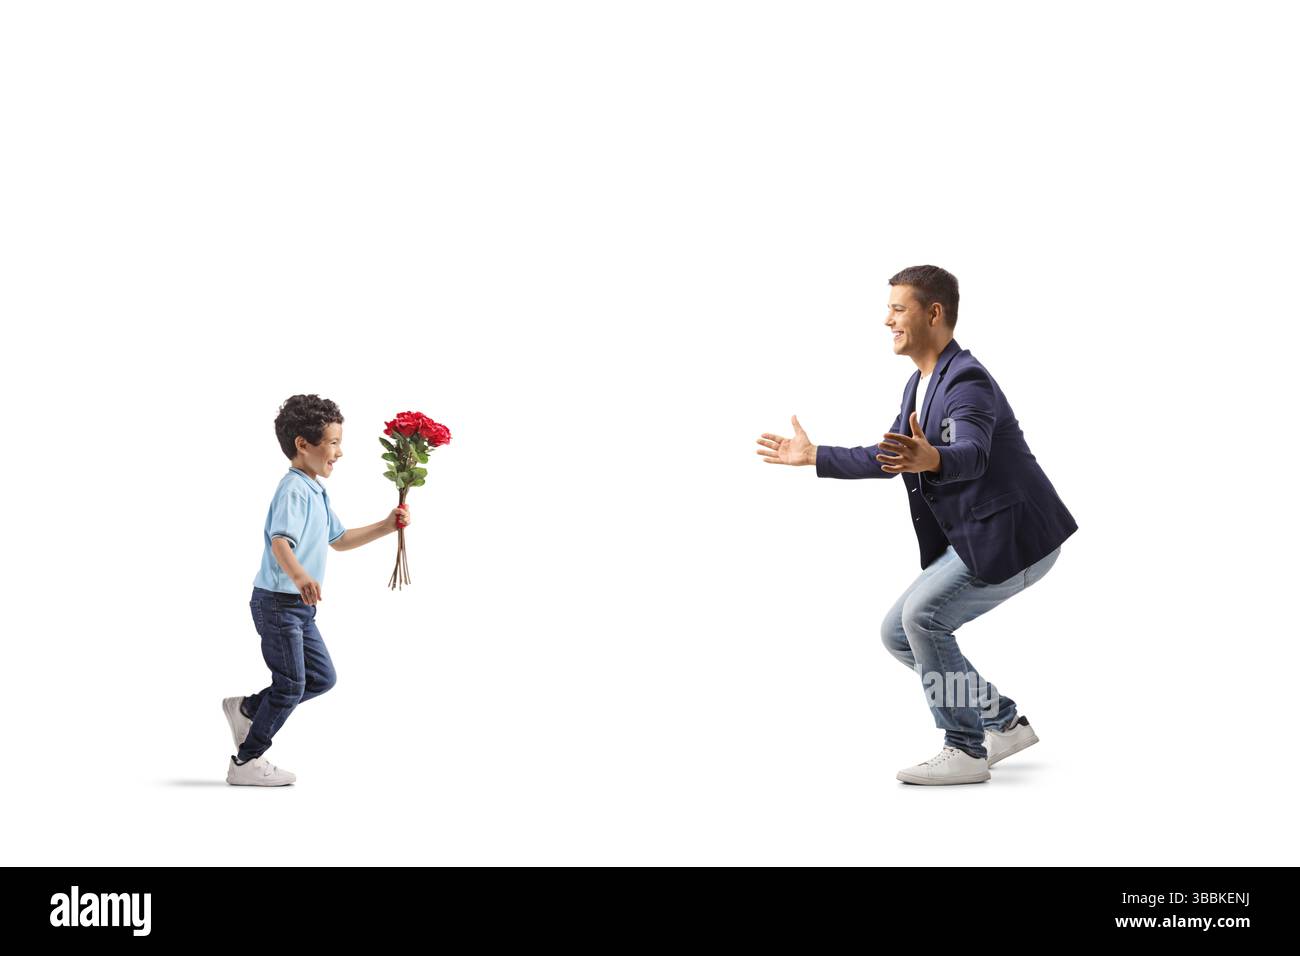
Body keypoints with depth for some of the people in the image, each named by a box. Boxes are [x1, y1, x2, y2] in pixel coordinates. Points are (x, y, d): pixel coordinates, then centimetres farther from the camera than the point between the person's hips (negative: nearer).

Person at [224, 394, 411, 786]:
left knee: (322, 677, 13)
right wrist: (298, 575, -53)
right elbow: (280, 541, -34)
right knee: (291, 683, -4)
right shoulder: (293, 489, -19)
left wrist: (387, 526, 18)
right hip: (278, 602, -10)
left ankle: (246, 709, 24)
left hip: (299, 606, 10)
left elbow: (339, 539, 27)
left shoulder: (316, 492, 14)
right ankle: (246, 761, 8)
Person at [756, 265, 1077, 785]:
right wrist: (814, 456, 22)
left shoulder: (967, 381, -19)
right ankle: (1003, 721, 17)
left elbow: (971, 456, -38)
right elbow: (886, 459, 20)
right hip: (976, 540, 10)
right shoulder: (919, 384, 11)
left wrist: (931, 461, -59)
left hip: (1013, 536, -10)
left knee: (923, 613, -21)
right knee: (898, 633, 6)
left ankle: (965, 750, -8)